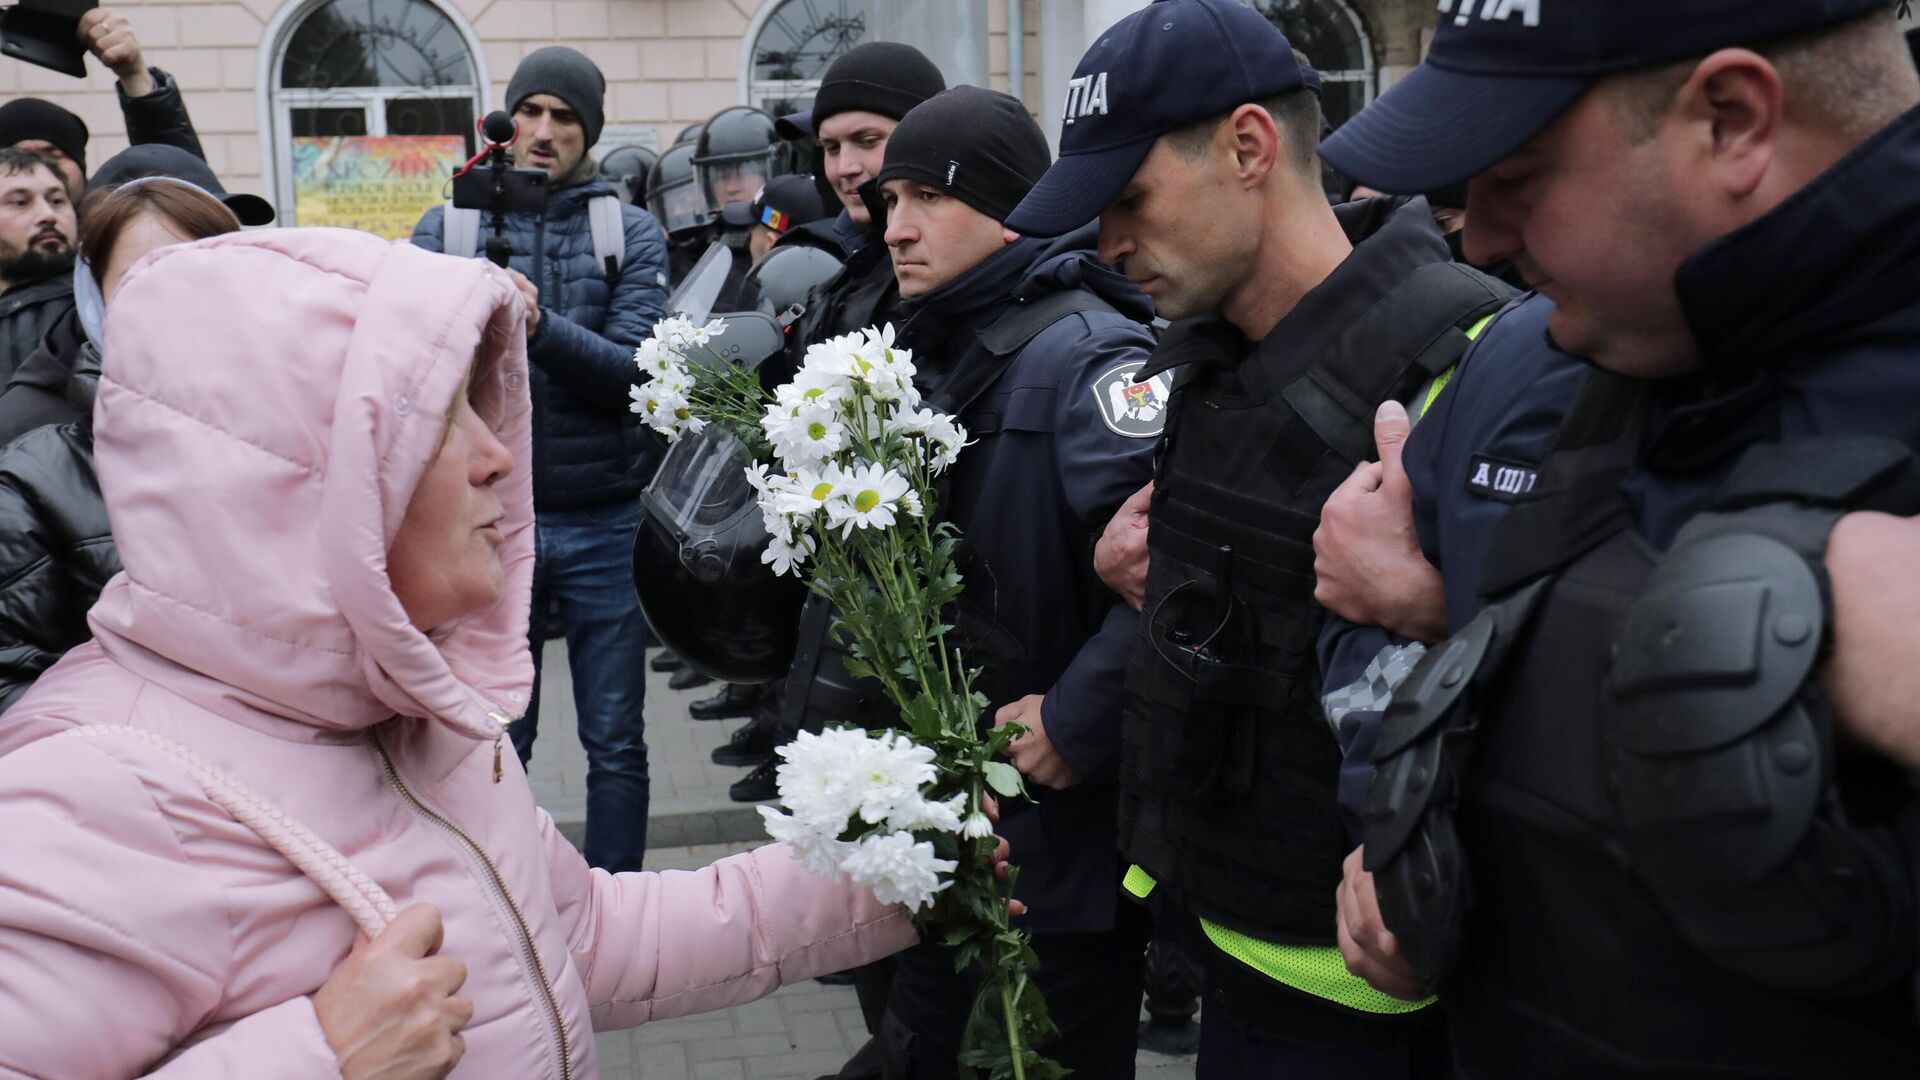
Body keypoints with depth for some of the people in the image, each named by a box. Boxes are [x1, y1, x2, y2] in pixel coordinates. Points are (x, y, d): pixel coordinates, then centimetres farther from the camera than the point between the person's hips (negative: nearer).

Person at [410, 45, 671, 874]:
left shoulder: (631, 232, 2)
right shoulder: (445, 227, 5)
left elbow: (633, 370, -11)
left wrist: (543, 326, -28)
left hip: (603, 522, 0)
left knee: (615, 742, 8)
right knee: (496, 744, 10)